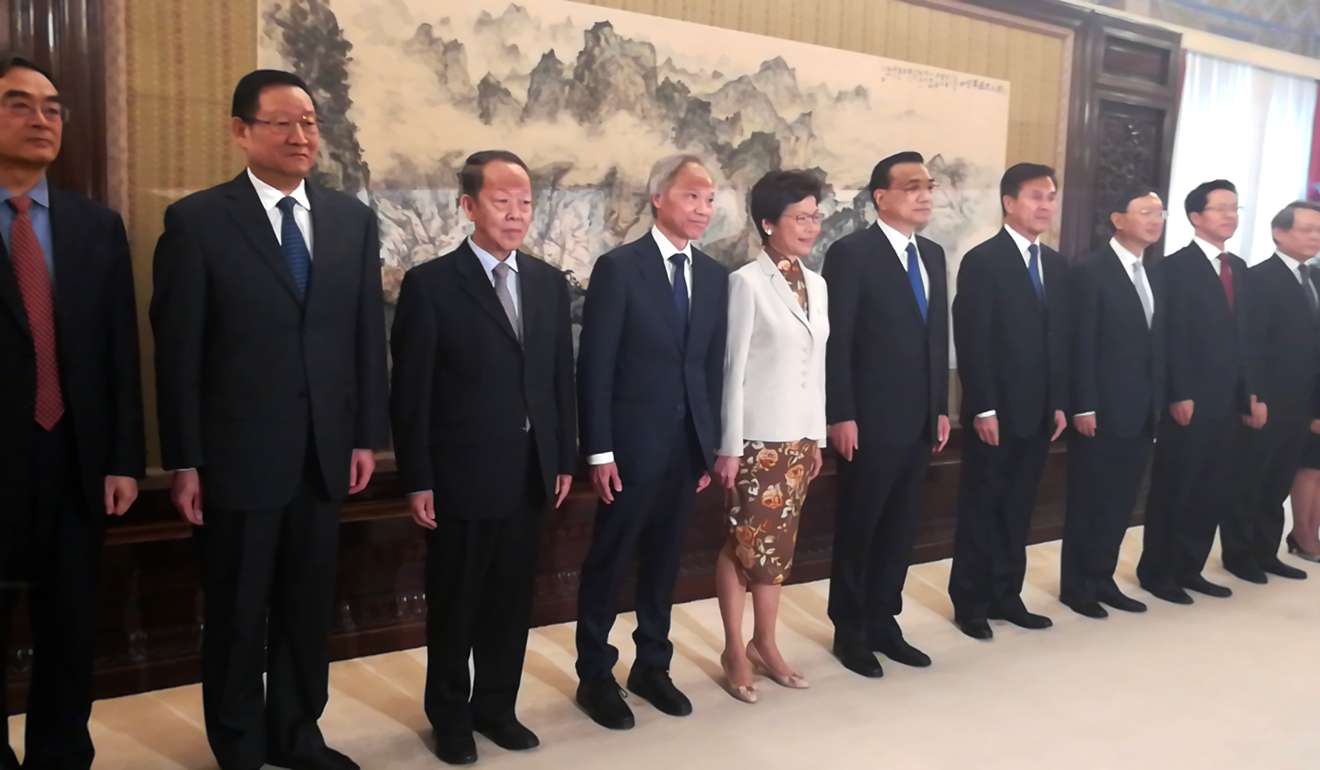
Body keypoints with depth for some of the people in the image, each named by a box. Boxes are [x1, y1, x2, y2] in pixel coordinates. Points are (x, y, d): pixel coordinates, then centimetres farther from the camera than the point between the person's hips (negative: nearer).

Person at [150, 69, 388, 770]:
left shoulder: (353, 218, 6)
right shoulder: (196, 220, -6)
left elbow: (368, 334, 7)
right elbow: (177, 350, -7)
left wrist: (367, 435, 4)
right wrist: (184, 461, -8)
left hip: (323, 453, 4)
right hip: (238, 455, -3)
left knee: (309, 607, 16)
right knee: (237, 615, 12)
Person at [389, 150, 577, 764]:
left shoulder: (549, 282, 7)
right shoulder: (430, 284, -9)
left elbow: (562, 377, 9)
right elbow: (410, 392, -9)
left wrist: (564, 459, 7)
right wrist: (417, 480, -11)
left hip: (530, 476, 5)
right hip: (461, 478, -4)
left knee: (511, 601, 15)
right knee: (454, 605, 12)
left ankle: (496, 706, 34)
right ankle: (450, 717, 30)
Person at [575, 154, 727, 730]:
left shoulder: (714, 276, 8)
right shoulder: (618, 268, -9)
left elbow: (713, 366, 10)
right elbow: (594, 367, -11)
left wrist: (711, 444, 8)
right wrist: (599, 451, -14)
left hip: (688, 445, 5)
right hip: (633, 444, -5)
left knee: (664, 561, 16)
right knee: (609, 562, 7)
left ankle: (652, 666, 31)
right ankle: (595, 676, 23)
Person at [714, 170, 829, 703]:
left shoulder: (816, 284, 9)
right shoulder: (746, 282, -11)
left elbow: (818, 367, 13)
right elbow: (734, 369, -12)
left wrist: (817, 436, 13)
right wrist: (728, 445, -12)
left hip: (799, 436, 6)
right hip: (757, 436, -6)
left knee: (778, 543, 14)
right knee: (744, 541, 4)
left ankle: (765, 643, 27)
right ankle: (735, 649, 19)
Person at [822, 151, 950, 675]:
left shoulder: (933, 255, 12)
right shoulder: (851, 253, -10)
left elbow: (938, 337, 15)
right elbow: (836, 342, -13)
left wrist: (941, 408, 12)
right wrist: (841, 416, -16)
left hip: (920, 420, 7)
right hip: (871, 421, -7)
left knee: (900, 528, 14)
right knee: (858, 529, 6)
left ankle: (883, 623, 28)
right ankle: (850, 631, 21)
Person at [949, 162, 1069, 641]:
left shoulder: (1056, 265, 12)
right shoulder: (982, 261, -9)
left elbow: (1061, 339, 13)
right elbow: (972, 342, -14)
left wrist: (1060, 403, 8)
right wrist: (983, 409, -17)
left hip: (1040, 412, 6)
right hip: (997, 412, -6)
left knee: (1018, 510, 13)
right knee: (981, 509, 4)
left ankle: (1006, 596, 24)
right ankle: (970, 602, 16)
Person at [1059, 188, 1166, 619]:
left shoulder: (1154, 276, 13)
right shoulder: (1091, 272, -9)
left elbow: (1156, 344, 13)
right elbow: (1081, 346, -14)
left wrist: (1159, 401, 8)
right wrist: (1083, 408, -17)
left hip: (1142, 412, 7)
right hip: (1102, 411, -7)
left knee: (1121, 502, 13)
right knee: (1088, 502, 4)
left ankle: (1102, 579, 24)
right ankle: (1076, 586, 16)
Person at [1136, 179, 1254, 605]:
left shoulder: (1238, 267, 14)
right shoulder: (1176, 266, -9)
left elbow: (1240, 336, 14)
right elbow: (1172, 338, -14)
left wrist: (1248, 394, 10)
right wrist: (1179, 396, -18)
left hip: (1224, 400, 7)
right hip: (1188, 401, -7)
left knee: (1217, 490, 11)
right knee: (1173, 489, 3)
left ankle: (1189, 569, 23)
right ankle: (1156, 572, 15)